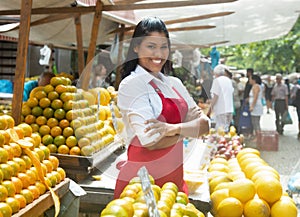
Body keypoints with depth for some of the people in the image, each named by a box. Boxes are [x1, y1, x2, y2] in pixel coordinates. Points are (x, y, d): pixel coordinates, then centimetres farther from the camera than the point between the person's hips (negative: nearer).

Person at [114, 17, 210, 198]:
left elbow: (204, 123, 1)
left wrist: (174, 128, -18)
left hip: (175, 176, 6)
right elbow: (151, 141, -20)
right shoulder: (131, 85, -11)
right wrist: (190, 128, -5)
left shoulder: (174, 83, 9)